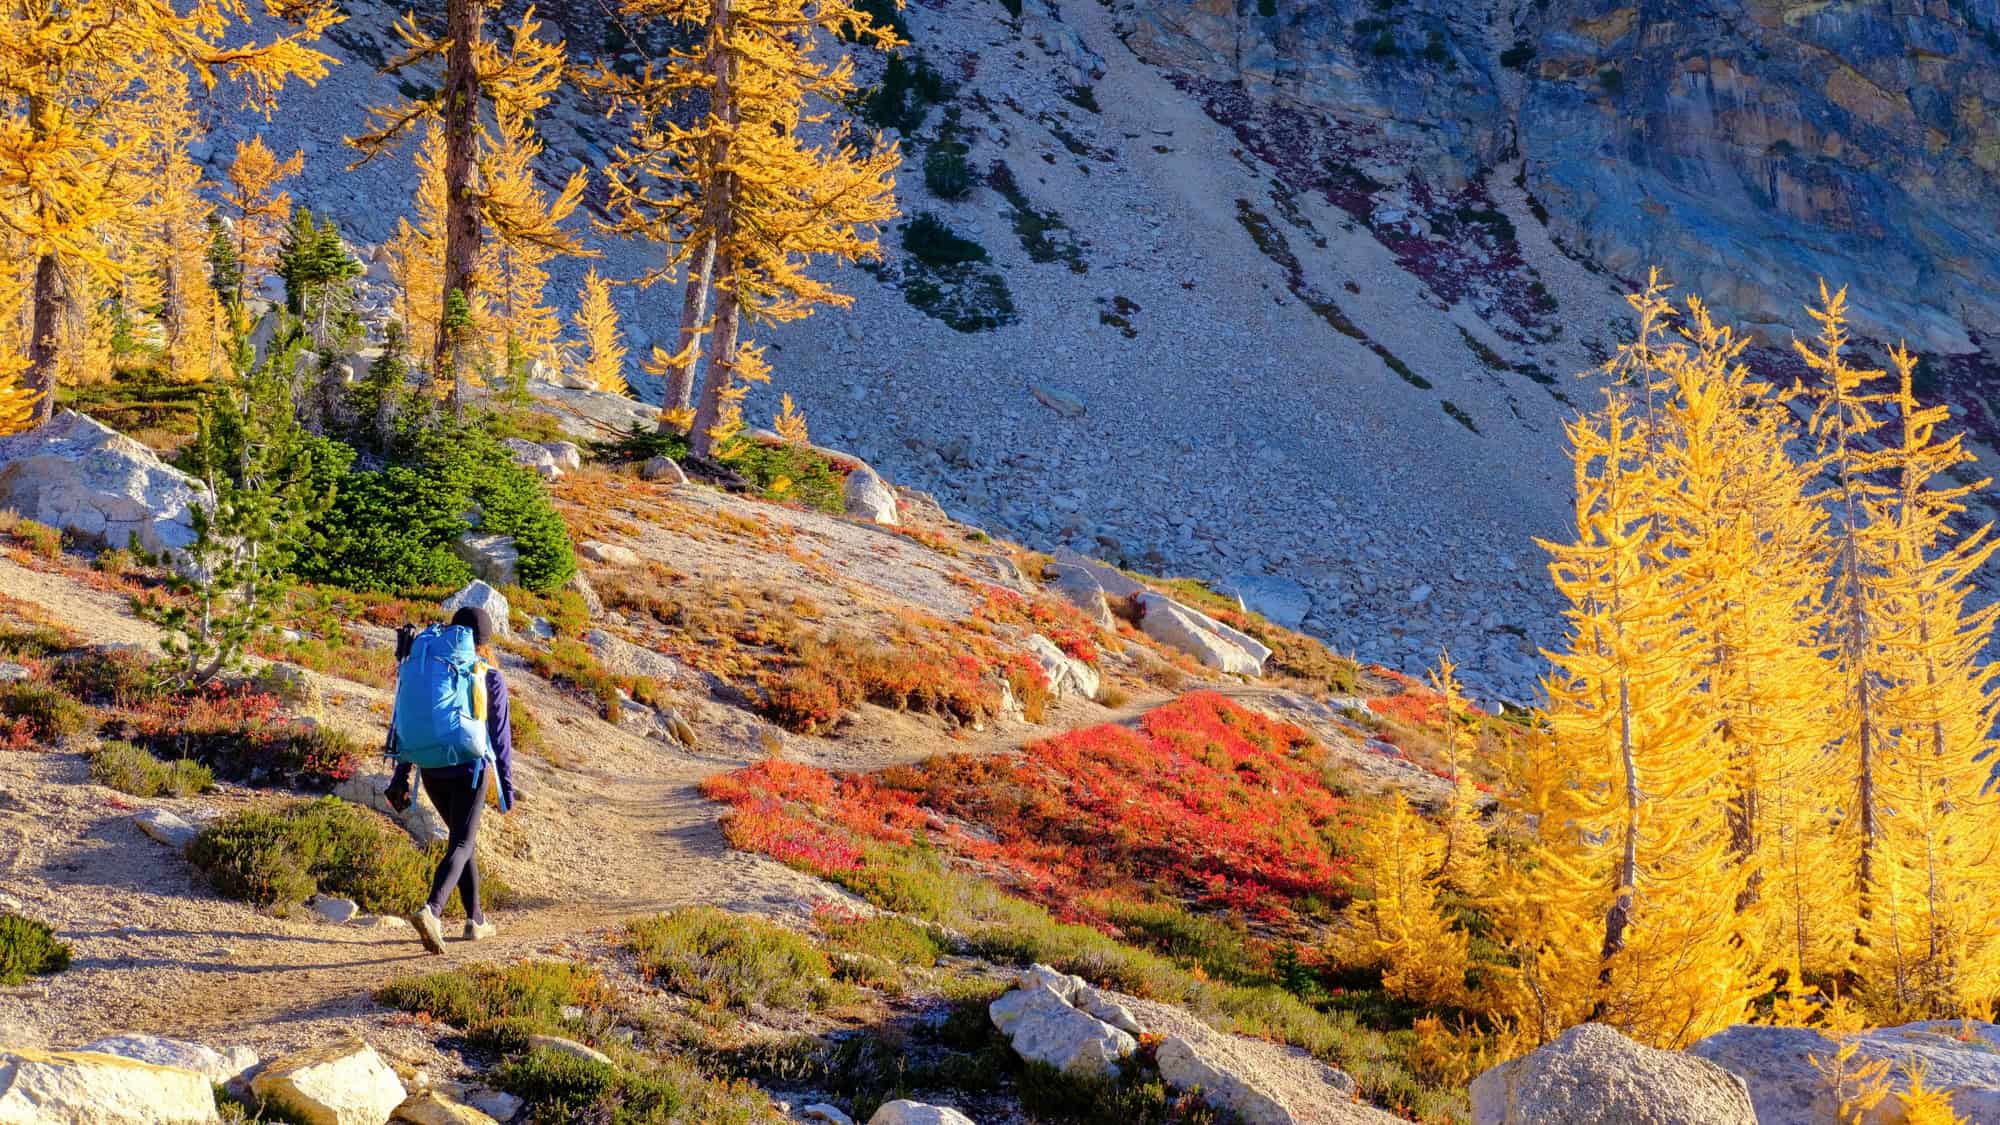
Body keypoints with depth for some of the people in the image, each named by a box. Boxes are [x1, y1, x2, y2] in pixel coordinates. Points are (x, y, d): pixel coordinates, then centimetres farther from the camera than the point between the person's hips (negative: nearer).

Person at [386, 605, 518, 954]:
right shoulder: (492, 679, -6)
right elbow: (499, 734, -7)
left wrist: (401, 777, 6)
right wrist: (507, 785, -1)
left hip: (432, 771, 5)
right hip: (470, 772, -5)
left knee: (463, 837, 22)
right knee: (460, 845, -6)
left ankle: (475, 918, 26)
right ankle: (431, 910, -31)